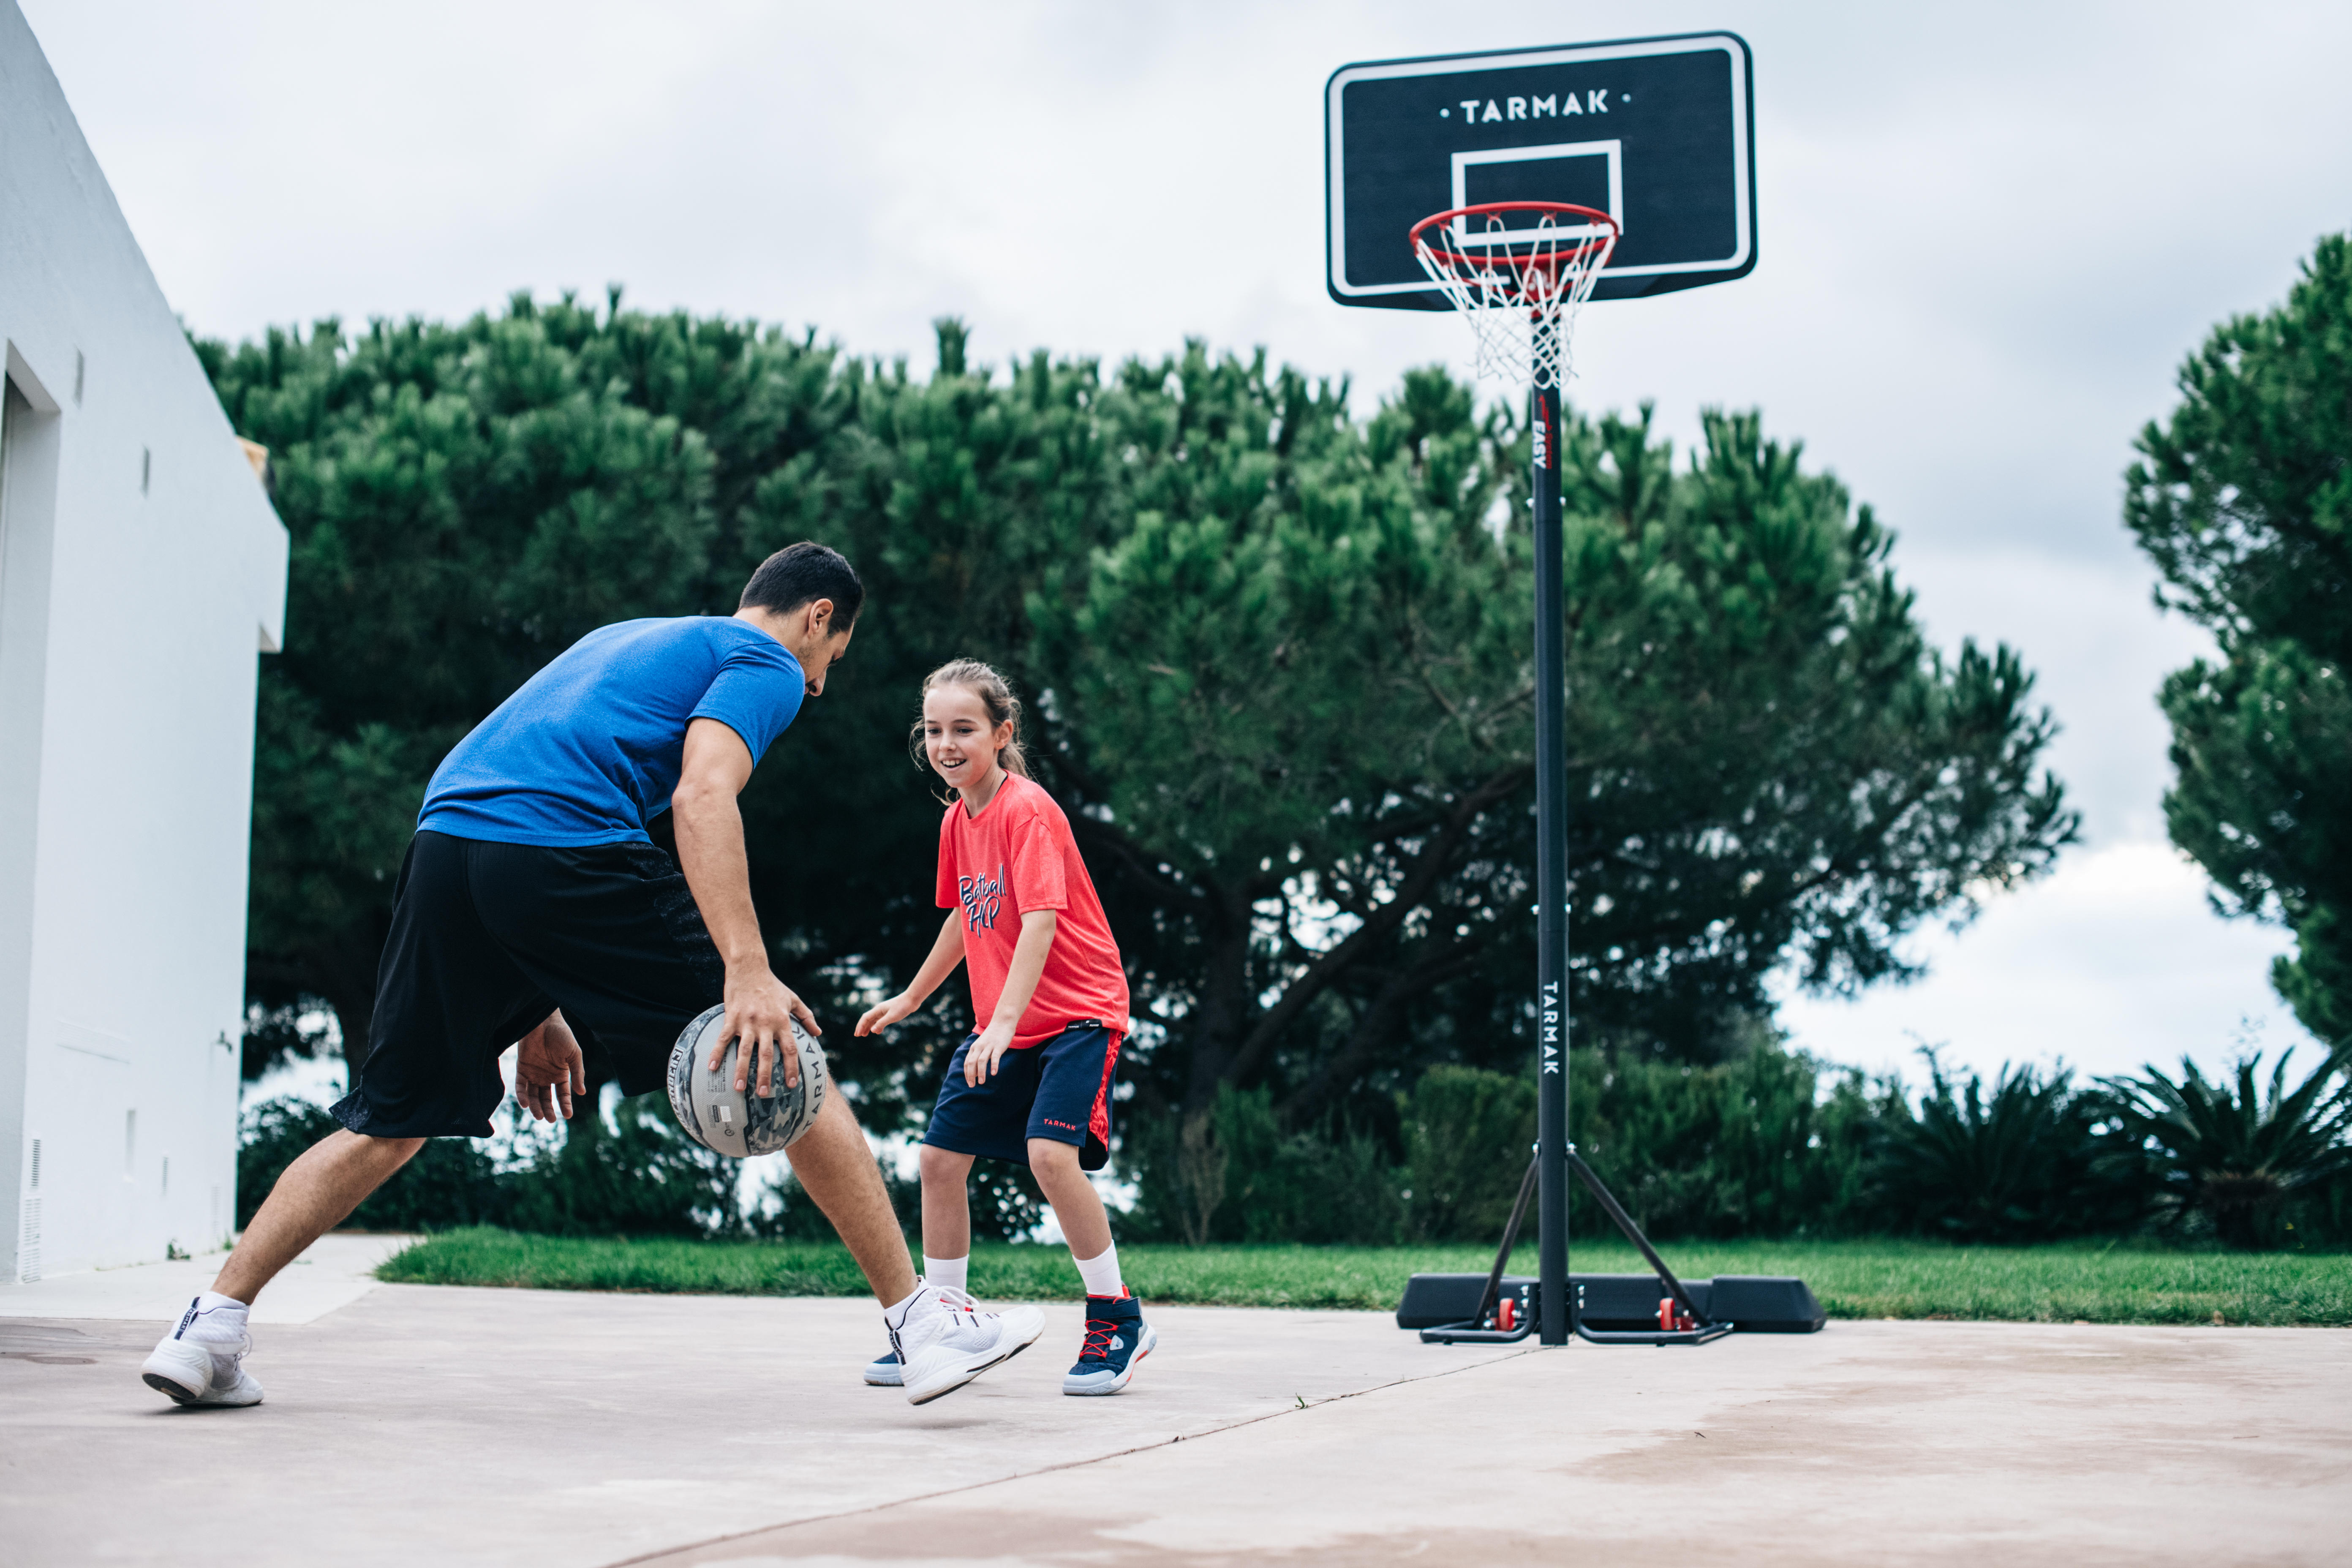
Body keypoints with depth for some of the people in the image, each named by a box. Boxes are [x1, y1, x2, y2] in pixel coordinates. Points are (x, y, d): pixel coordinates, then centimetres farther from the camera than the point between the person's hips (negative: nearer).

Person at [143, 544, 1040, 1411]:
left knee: (389, 1124, 18)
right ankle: (919, 1323, 3)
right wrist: (747, 971, -20)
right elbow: (702, 795, -10)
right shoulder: (765, 664, 11)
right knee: (786, 1065, 2)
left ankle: (211, 1328, 12)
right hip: (567, 857, -7)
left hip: (442, 841, 7)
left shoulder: (630, 639, 36)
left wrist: (536, 1011, 33)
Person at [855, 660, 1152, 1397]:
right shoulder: (956, 821, 8)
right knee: (940, 1156, 3)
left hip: (1076, 1012, -8)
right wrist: (912, 996, 32)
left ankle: (1117, 1320, -8)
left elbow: (1040, 921, -27)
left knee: (1050, 1150, -24)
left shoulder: (1027, 811, -17)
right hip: (999, 1025, 8)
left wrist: (1005, 1020, -35)